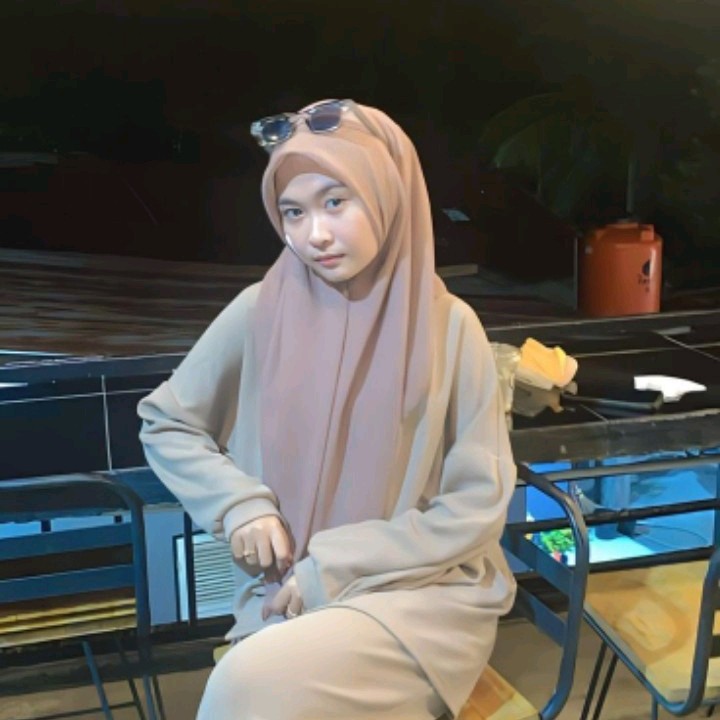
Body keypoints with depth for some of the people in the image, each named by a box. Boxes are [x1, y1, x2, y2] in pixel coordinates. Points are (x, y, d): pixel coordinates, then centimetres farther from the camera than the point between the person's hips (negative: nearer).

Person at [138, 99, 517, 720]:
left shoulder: (448, 326, -6)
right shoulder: (260, 313, -2)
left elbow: (479, 504, -5)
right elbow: (164, 423, 11)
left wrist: (337, 567, -12)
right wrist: (239, 503, -7)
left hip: (429, 591, -2)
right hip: (291, 591, 2)